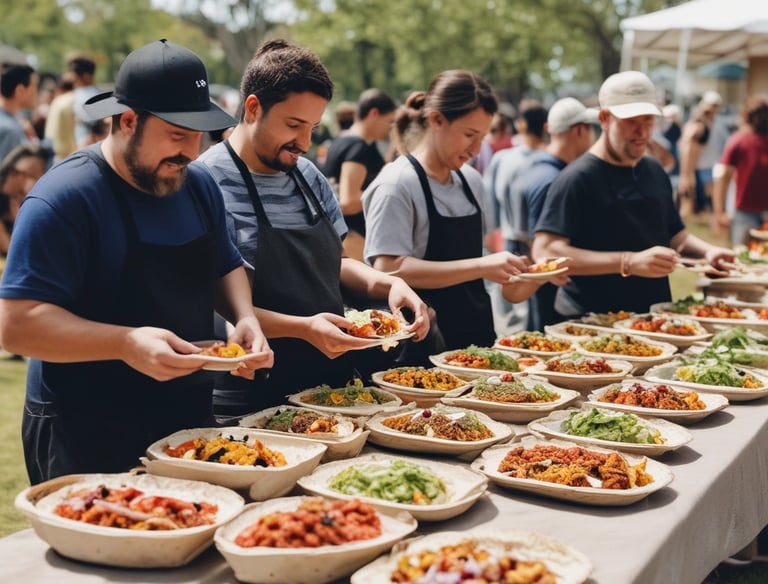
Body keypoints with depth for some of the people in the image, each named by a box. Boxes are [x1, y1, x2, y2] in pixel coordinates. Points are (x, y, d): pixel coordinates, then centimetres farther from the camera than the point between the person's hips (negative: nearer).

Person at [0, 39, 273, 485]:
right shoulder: (64, 198, -18)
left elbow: (227, 267, 18)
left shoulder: (199, 185, 4)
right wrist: (126, 343, -33)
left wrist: (245, 317, -4)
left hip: (190, 420, 7)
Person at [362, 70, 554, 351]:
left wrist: (506, 280, -1)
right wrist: (481, 266, -28)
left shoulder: (471, 180, 8)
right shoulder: (396, 185, -14)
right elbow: (389, 271, -24)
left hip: (477, 334, 7)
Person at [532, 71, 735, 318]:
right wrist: (629, 263, -26)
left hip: (655, 316, 7)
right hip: (593, 323, -6)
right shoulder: (577, 178, -11)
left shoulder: (654, 170, 13)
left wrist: (707, 250, 4)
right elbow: (545, 251, -21)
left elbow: (675, 233, 26)